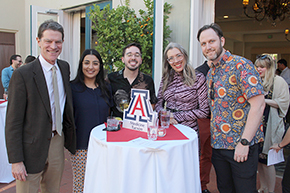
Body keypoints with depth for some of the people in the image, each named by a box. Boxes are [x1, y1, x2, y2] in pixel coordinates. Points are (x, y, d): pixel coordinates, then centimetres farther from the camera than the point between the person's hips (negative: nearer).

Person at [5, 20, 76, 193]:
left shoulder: (65, 67, 4)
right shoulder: (23, 74, -15)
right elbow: (13, 122, -14)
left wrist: (69, 134, 12)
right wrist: (16, 160, -15)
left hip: (58, 141, 6)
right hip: (32, 146, -5)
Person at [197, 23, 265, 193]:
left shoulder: (241, 65, -13)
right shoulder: (211, 73, 11)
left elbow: (258, 104, -19)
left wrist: (244, 142, -21)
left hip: (240, 146, -7)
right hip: (218, 144, 7)